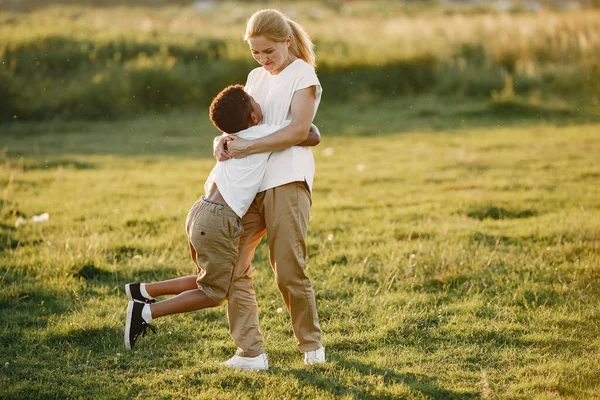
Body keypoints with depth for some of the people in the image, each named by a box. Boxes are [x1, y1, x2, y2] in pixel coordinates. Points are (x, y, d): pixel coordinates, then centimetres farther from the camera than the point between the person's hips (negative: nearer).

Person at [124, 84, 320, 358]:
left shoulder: (230, 141, 17)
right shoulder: (264, 133, -5)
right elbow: (313, 137, -2)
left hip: (199, 212, 8)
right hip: (218, 222, -8)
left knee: (211, 281, 24)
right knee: (214, 294, 8)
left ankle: (143, 291, 19)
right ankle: (146, 312, 0)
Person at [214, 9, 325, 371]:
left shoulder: (303, 75, -2)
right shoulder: (256, 77, 20)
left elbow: (298, 131, -12)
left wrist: (248, 147, -15)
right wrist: (226, 139, -4)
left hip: (287, 181, -7)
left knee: (289, 271, -5)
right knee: (234, 266, -2)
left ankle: (312, 344, 16)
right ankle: (251, 352, 1)